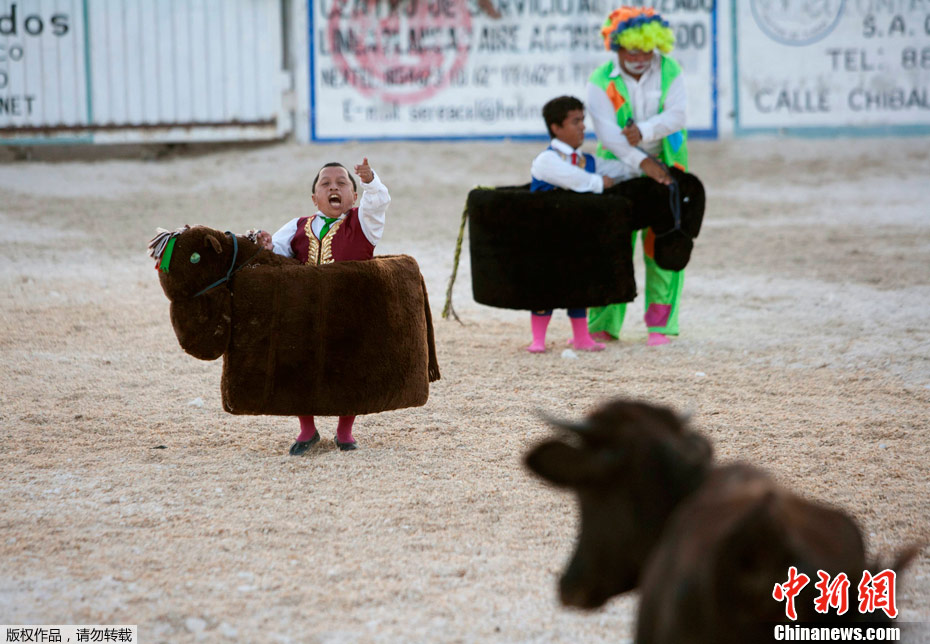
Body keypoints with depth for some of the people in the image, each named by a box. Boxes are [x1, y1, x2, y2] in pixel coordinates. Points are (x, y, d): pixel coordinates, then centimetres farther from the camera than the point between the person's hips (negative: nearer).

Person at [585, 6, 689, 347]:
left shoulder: (669, 72, 1)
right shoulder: (601, 82, -5)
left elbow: (676, 115, -10)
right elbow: (607, 130, -15)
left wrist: (644, 130, -25)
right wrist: (642, 162, -24)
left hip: (664, 168, 1)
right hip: (620, 172, -1)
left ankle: (660, 324, 2)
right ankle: (602, 326, 7)